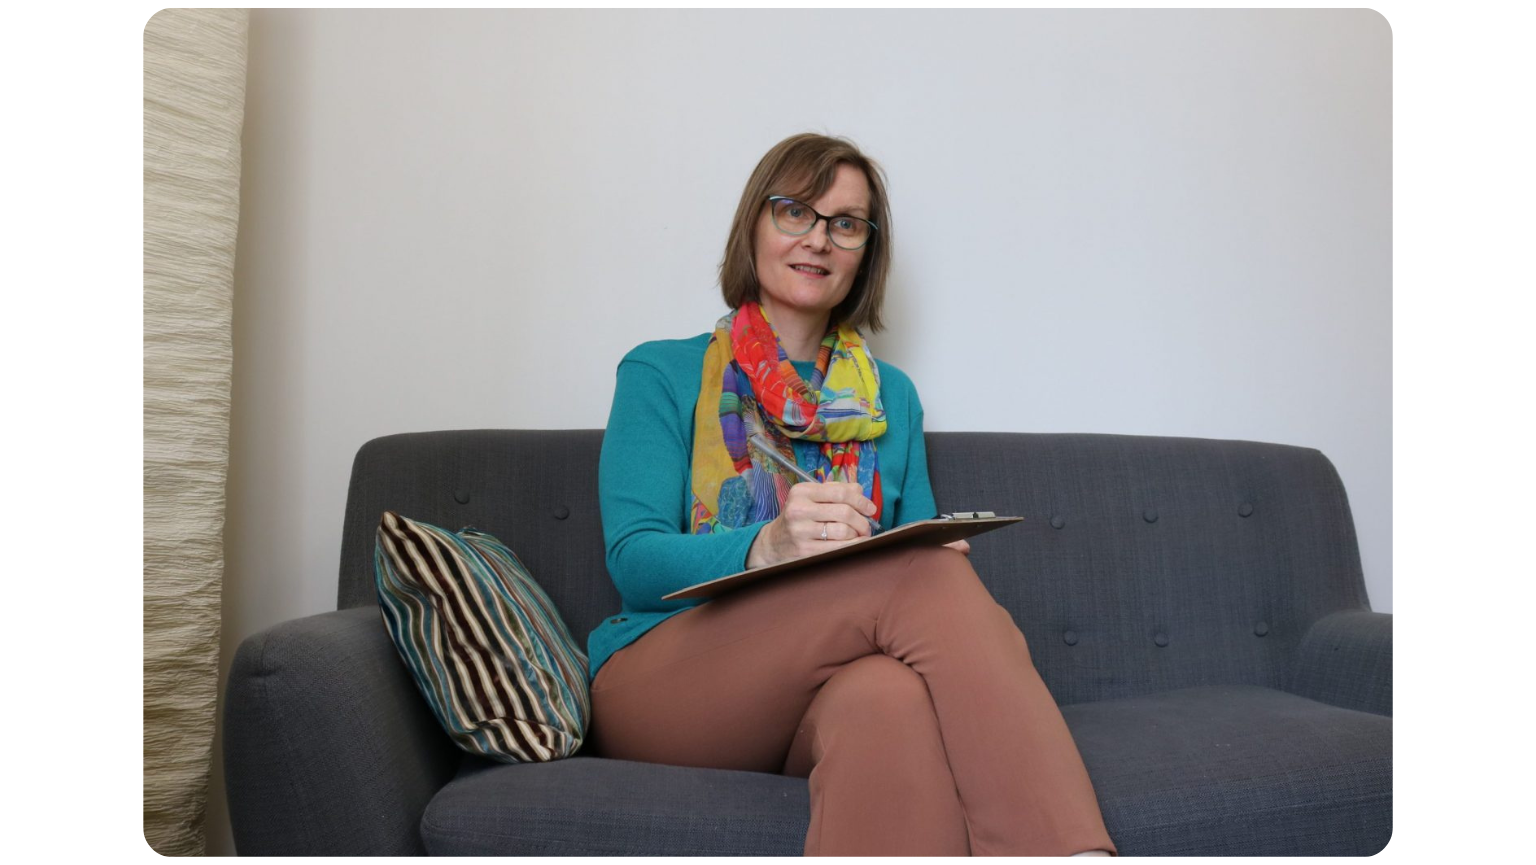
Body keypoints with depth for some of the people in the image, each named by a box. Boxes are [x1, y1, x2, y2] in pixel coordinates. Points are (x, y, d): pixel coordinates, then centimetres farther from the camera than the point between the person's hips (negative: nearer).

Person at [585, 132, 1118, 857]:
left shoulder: (891, 397, 21)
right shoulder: (660, 374, 9)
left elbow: (918, 545, 16)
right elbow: (635, 560, -4)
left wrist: (943, 555, -11)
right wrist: (768, 547, -26)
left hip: (825, 696, 3)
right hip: (664, 679, -2)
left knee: (892, 695, -40)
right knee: (921, 574, -31)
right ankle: (1069, 843, -34)